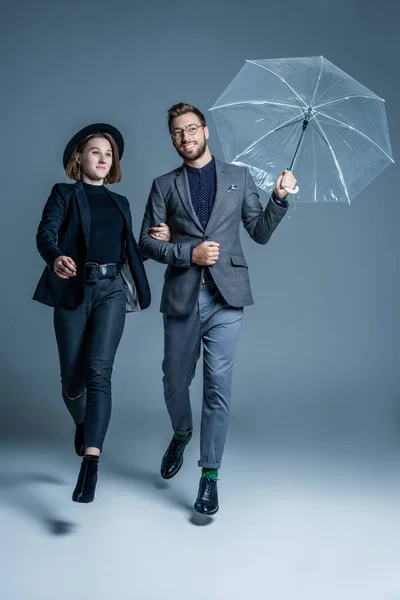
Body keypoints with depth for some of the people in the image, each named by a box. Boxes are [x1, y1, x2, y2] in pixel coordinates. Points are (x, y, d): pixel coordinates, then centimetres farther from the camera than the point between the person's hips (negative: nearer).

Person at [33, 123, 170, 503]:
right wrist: (55, 257, -32)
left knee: (99, 371, -14)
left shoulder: (120, 202, 20)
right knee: (72, 376, 4)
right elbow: (46, 233, -10)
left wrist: (158, 240, 4)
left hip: (112, 290, 2)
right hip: (73, 289, -1)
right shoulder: (64, 194, 8)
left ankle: (90, 462, -21)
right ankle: (82, 425, 38)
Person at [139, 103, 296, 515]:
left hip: (225, 296, -1)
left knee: (218, 386, -6)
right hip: (181, 297, 1)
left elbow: (260, 232, 11)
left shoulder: (239, 178, 12)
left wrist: (279, 197, -3)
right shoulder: (165, 186, 10)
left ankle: (209, 475, 4)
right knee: (175, 381, 12)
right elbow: (147, 243, 4)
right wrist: (190, 253, -10)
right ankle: (181, 435, 43)